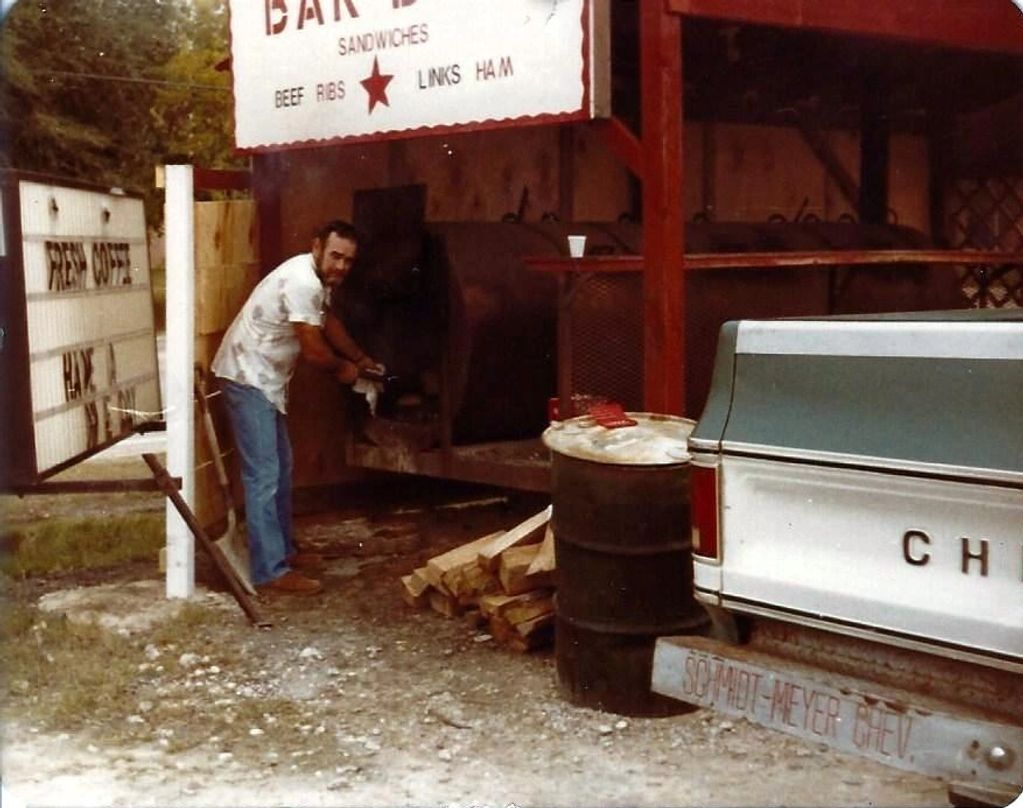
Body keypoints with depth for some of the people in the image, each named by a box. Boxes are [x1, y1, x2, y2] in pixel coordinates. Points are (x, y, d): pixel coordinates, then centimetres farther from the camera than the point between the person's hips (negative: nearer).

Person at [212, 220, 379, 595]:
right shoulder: (302, 282, -25)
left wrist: (362, 359, 28)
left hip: (266, 377, 11)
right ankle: (270, 570, -7)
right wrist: (343, 368, -2)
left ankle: (283, 550, 30)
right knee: (264, 475, -10)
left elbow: (328, 322, 25)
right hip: (247, 377, -11)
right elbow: (313, 350, -21)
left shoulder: (318, 278, 6)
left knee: (281, 466, 18)